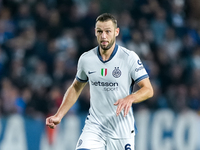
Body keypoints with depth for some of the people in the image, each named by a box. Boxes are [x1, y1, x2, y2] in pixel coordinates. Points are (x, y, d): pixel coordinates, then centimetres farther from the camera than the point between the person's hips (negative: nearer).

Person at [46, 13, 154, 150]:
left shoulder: (130, 58, -9)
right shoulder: (86, 59, 2)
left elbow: (148, 90, -9)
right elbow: (76, 88, 18)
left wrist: (130, 98, -30)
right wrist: (58, 116, 9)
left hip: (122, 128, -2)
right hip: (94, 126, 2)